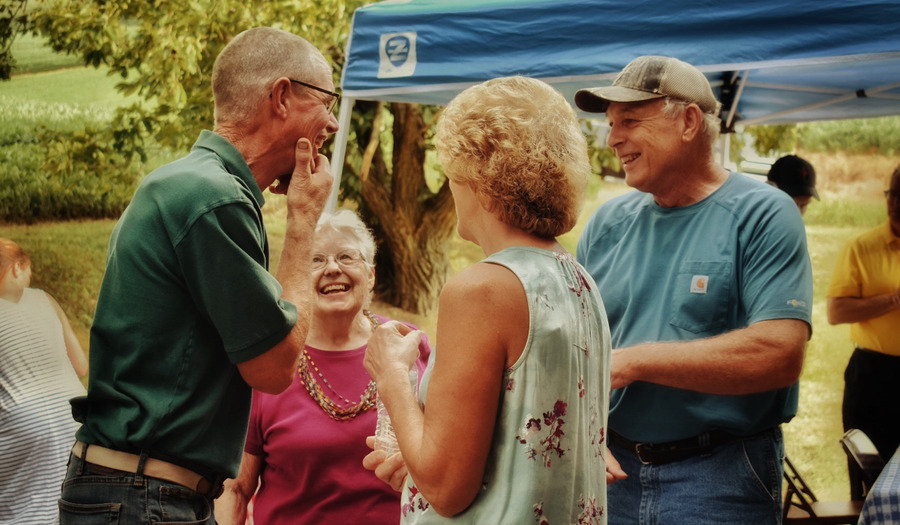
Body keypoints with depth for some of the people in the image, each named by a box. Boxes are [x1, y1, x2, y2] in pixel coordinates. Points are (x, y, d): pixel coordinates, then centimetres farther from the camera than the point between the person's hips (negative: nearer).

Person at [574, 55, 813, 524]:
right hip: (614, 468, 4)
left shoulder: (762, 215, -9)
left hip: (720, 482, -4)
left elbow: (780, 354, -21)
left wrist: (630, 361, -19)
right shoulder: (607, 222, 6)